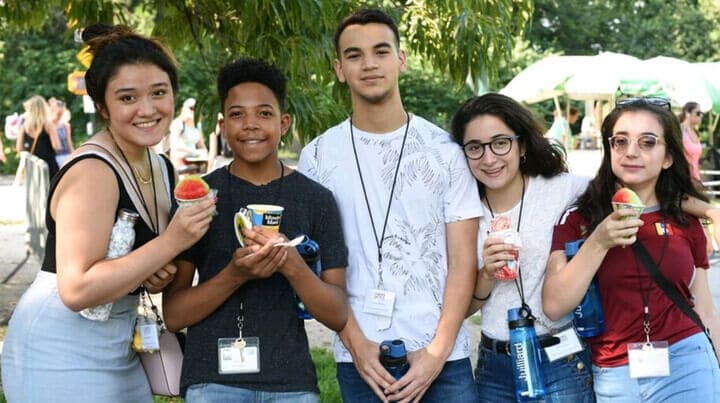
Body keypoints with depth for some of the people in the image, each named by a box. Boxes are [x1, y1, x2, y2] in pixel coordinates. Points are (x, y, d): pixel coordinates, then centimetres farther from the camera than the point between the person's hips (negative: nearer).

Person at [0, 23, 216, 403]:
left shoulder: (160, 168, 5)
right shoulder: (92, 172, -20)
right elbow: (77, 289, -27)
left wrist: (156, 274, -3)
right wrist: (171, 243, -27)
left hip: (118, 351, 8)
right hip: (60, 354, -8)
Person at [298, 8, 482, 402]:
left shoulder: (445, 149, 2)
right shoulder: (318, 157, 3)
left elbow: (463, 260, -1)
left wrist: (437, 351, -10)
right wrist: (356, 344, -9)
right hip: (360, 359, 0)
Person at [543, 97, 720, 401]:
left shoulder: (686, 222, 4)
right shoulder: (578, 218, -1)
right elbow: (554, 306, -10)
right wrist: (599, 242, -19)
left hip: (686, 367, 1)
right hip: (612, 376, -1)